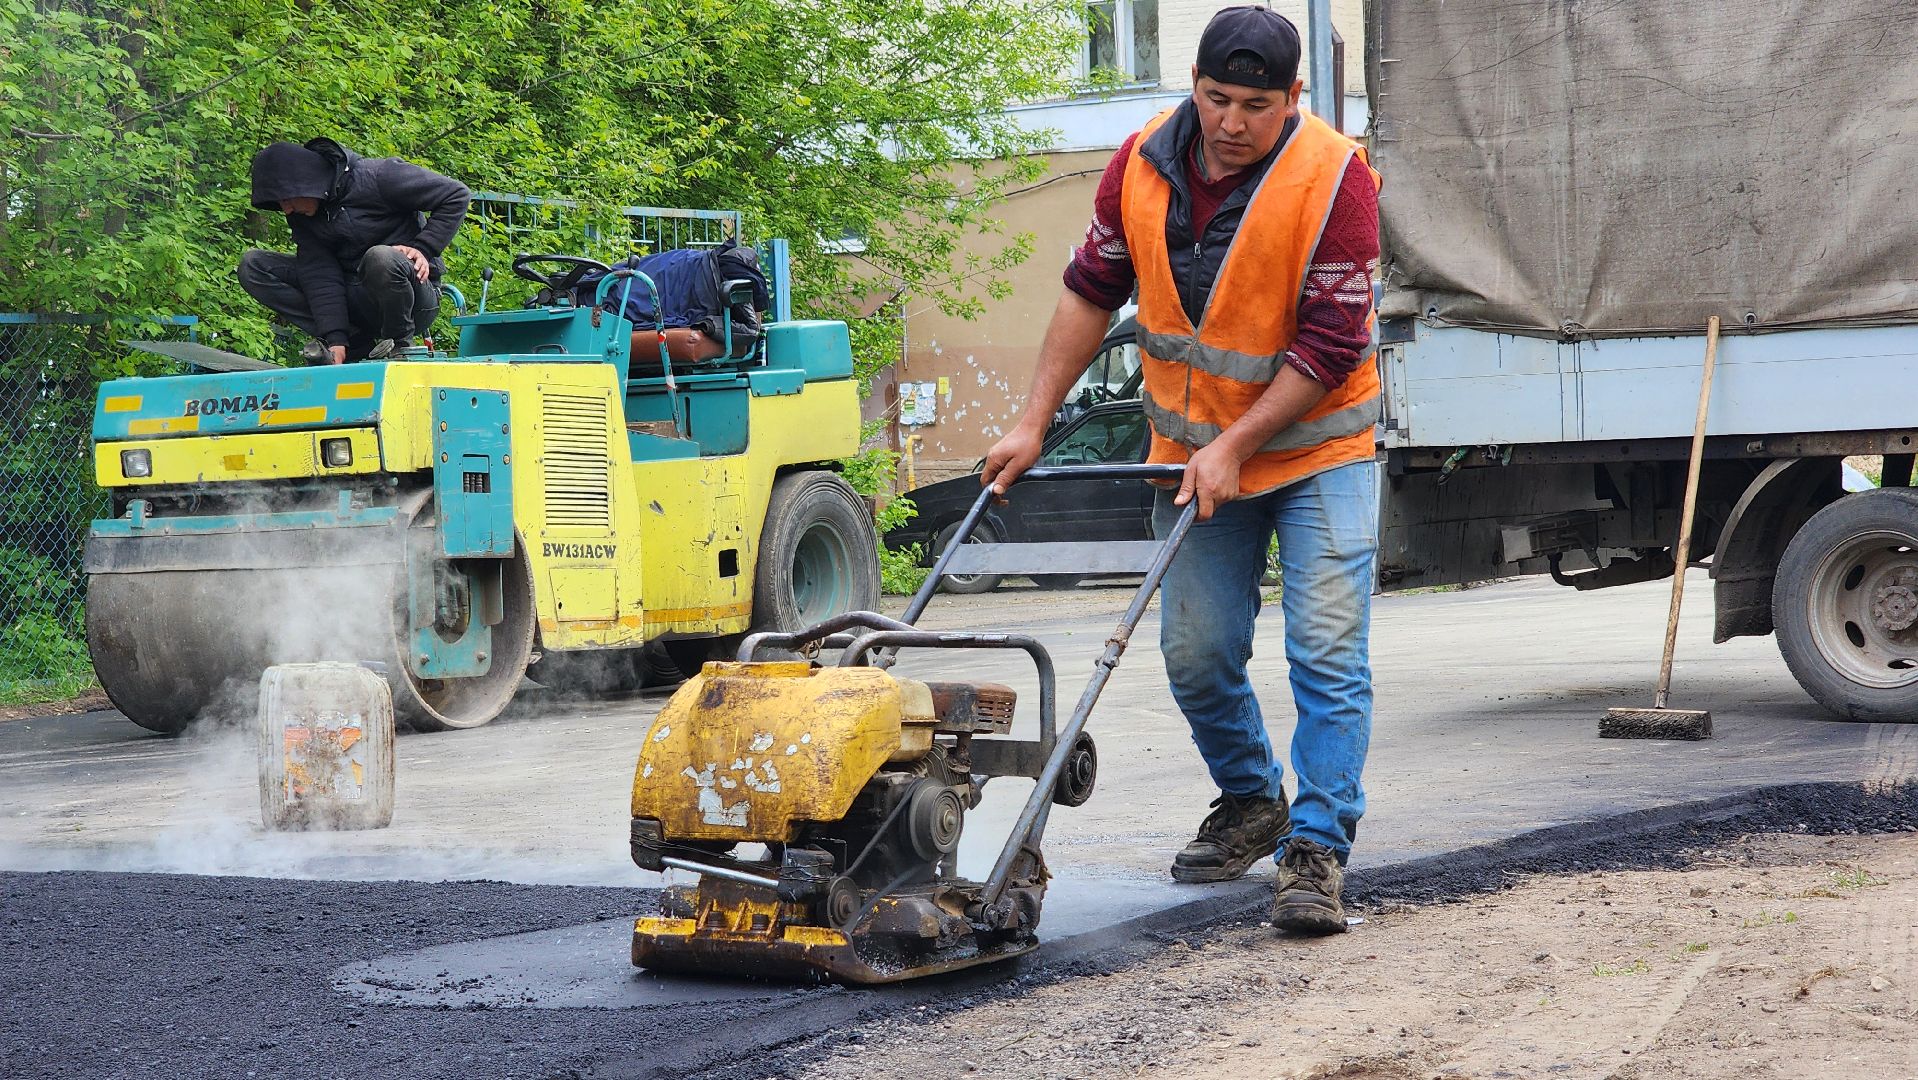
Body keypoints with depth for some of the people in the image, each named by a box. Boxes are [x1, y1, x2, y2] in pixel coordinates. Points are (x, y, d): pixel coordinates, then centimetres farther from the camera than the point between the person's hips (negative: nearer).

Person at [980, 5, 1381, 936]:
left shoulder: (1335, 177, -20)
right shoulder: (1142, 164, -7)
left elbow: (1331, 344, -20)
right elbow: (1091, 291, 4)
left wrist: (1235, 448, -22)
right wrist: (1033, 423, 1)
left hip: (1315, 444, -4)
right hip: (1191, 451, 4)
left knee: (1327, 652, -11)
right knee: (1196, 651, 8)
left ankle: (1316, 850, -7)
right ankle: (1249, 803, 30)